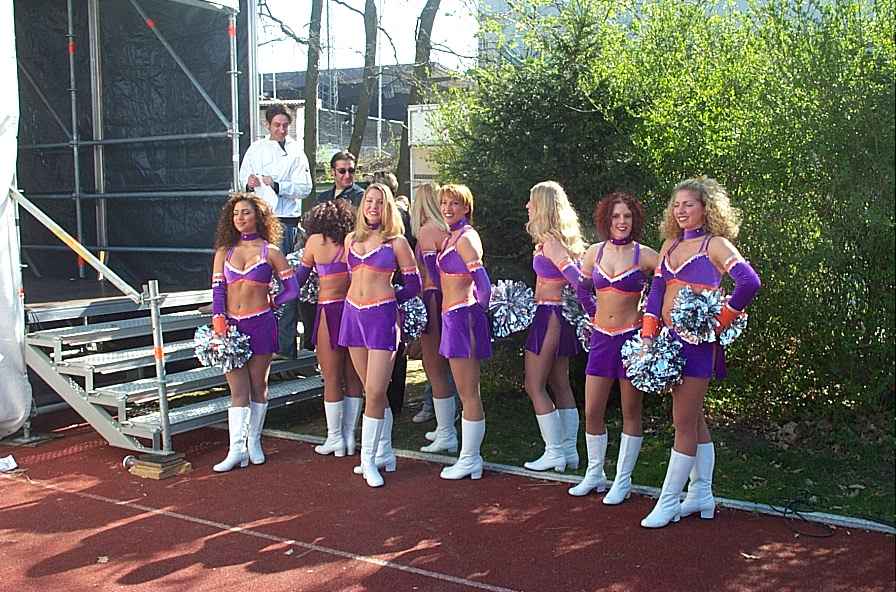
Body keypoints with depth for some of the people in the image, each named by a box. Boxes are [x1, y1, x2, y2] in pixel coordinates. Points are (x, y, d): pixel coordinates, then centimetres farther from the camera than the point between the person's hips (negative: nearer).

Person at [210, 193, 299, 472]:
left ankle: (254, 442, 21)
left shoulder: (270, 251, 2)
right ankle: (237, 450, -2)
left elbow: (292, 289, 3)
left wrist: (268, 303, 9)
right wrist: (218, 318, -9)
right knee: (238, 390, -1)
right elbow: (218, 290, 4)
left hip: (260, 324, -2)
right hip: (231, 324, 2)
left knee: (258, 385, 8)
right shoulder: (224, 252, 10)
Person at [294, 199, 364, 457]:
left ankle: (335, 438, 15)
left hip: (329, 310, -3)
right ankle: (349, 436, 20)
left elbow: (300, 276, 8)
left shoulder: (316, 240, 0)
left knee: (332, 379, 7)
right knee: (352, 378, 12)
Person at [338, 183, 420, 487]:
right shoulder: (352, 238, 13)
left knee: (375, 392, -8)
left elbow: (414, 285, 4)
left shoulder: (396, 242, -1)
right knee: (373, 391, 11)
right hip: (353, 315, 5)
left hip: (382, 317, -5)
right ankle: (384, 454, 21)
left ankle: (369, 459, 2)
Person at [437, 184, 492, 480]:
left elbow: (483, 285, -18)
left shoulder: (465, 238, -13)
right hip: (453, 317, 10)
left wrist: (477, 311, -6)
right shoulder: (452, 237, 16)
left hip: (462, 316, -10)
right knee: (467, 392, 12)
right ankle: (470, 458, 19)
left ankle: (470, 459, 5)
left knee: (468, 394, -2)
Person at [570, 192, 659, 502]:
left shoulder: (644, 255, -8)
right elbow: (582, 289, 20)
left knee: (631, 413, 6)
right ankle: (594, 475, 23)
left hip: (631, 337, -4)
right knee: (592, 411, 6)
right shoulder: (595, 252, 4)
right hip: (601, 337, 4)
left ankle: (623, 481, 17)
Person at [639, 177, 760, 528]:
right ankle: (701, 495, 24)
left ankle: (669, 503, 6)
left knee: (684, 423, -2)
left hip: (696, 339, -7)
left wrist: (723, 320, -11)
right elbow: (656, 291, 9)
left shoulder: (715, 244, -5)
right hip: (670, 338, 7)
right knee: (694, 419, 14)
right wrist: (648, 335, 0)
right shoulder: (670, 244, 15)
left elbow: (749, 282, -19)